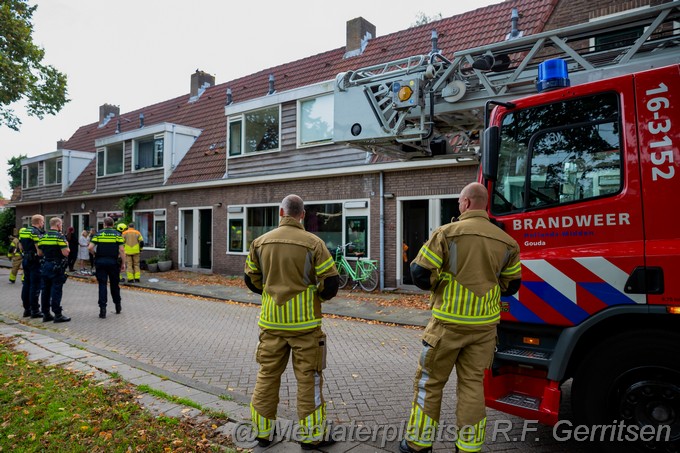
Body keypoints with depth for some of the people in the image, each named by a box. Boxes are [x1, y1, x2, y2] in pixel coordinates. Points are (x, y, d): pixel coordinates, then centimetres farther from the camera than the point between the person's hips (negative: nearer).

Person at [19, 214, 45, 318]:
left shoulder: (23, 231, 12)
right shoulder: (36, 232, -15)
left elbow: (20, 246, 19)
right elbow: (39, 249, -21)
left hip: (26, 260, 9)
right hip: (35, 261, -9)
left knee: (26, 284, 13)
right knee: (35, 286, -4)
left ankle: (27, 309, 19)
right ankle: (35, 310, -1)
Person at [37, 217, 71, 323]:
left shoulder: (43, 237, 9)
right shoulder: (60, 236, -13)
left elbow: (39, 253, 12)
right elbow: (65, 253, -19)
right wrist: (67, 246, 0)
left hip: (45, 266, 7)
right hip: (57, 267, -7)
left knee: (45, 290, 11)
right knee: (56, 291, -4)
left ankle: (46, 314, 17)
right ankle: (58, 315, -1)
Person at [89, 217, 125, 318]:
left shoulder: (98, 234, 4)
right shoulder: (117, 234, 0)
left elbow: (90, 247, -5)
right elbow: (121, 250, -7)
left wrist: (95, 254, 13)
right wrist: (123, 263, -2)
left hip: (100, 262, 0)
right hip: (113, 262, 0)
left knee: (102, 285, 2)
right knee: (114, 284, 13)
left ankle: (102, 309, -2)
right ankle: (117, 306, 24)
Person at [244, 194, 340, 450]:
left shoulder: (261, 242, 0)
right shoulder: (313, 243, -12)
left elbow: (251, 280, 8)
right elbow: (331, 284, -11)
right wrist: (319, 295, 10)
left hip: (271, 321, 4)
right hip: (304, 323, -3)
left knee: (267, 374, 16)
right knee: (308, 378, 9)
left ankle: (262, 433, 29)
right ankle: (311, 437, 20)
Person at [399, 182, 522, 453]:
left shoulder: (446, 233, -12)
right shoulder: (506, 241, 2)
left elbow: (420, 275, -12)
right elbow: (511, 285, 11)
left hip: (448, 322, -4)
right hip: (485, 323, 4)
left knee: (430, 381, 10)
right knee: (473, 383, 15)